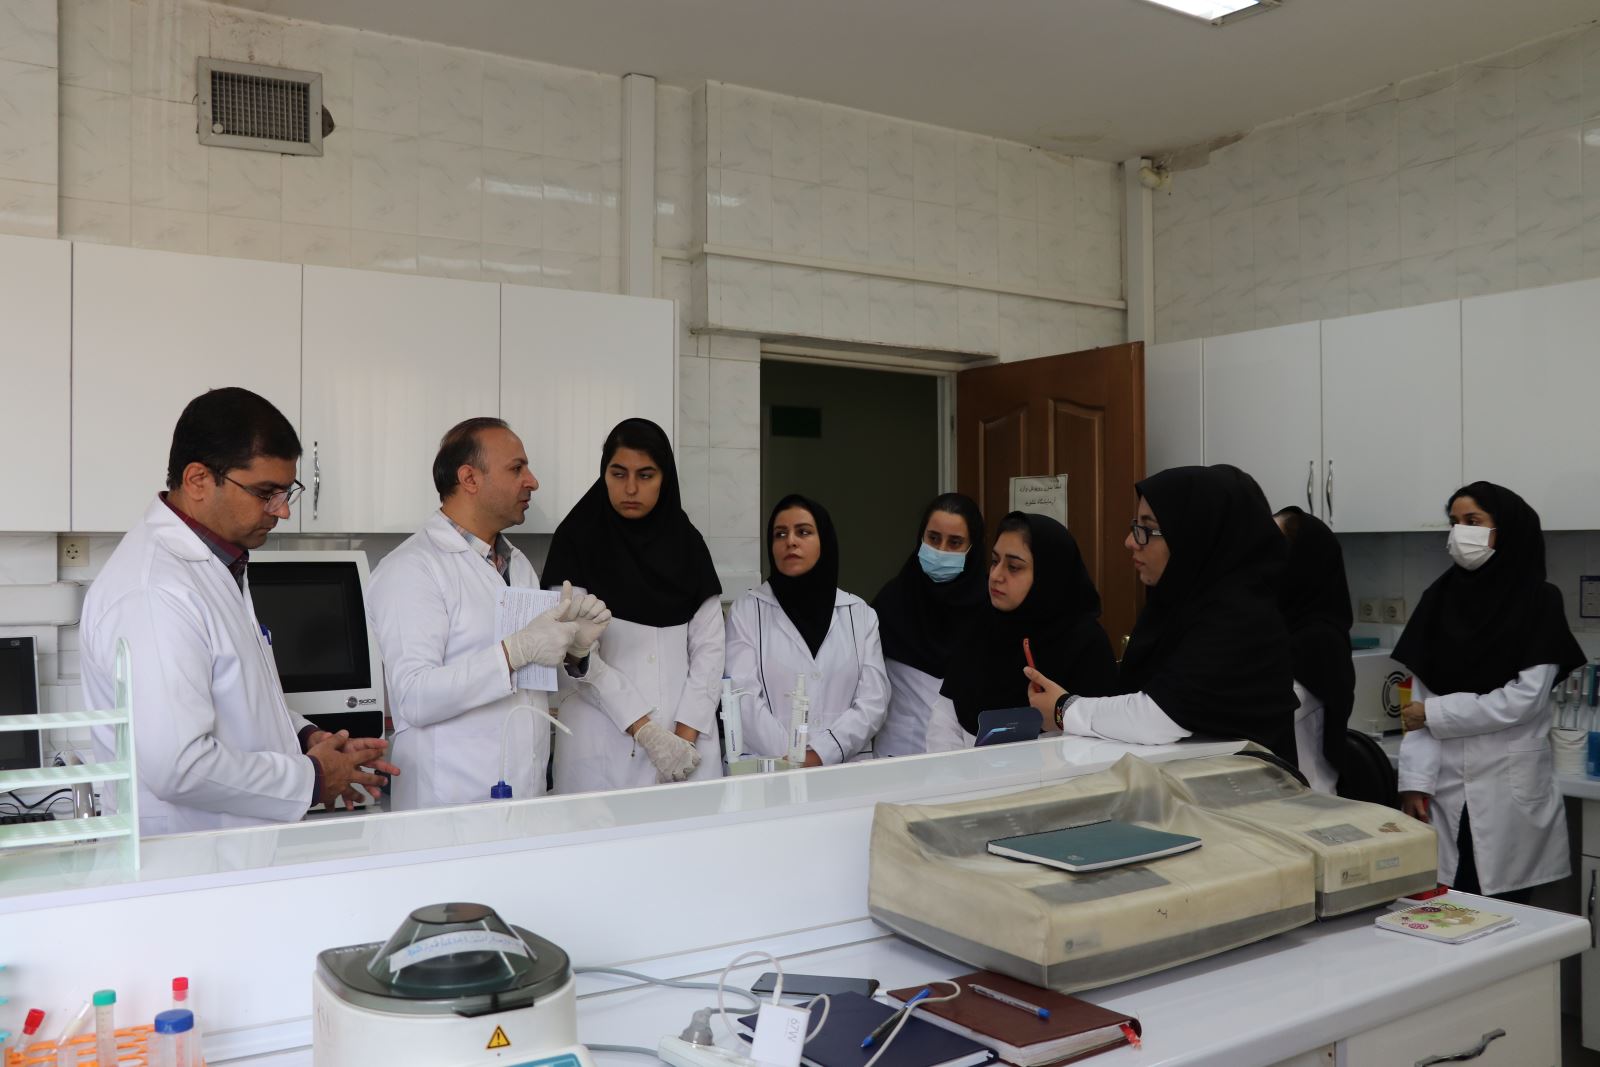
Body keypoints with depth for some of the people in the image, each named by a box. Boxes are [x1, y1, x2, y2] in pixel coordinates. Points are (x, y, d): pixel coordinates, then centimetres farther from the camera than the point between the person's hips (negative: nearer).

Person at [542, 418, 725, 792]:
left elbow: (709, 647, 5)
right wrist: (646, 731, -12)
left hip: (687, 746, 3)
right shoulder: (576, 541, 0)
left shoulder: (688, 544, 9)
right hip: (605, 747, -2)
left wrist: (686, 735, -7)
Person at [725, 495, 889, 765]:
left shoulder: (859, 613, 11)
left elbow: (873, 701, 3)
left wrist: (822, 753, -10)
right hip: (766, 767, -1)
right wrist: (788, 757, -15)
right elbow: (744, 698, -3)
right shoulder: (746, 610, 7)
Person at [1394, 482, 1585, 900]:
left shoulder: (1539, 601, -3)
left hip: (1509, 790, -3)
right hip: (1446, 788, 3)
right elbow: (1420, 696, 2)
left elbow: (1524, 699, -11)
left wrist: (1435, 715, -9)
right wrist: (1416, 780, -6)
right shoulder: (1439, 598, 6)